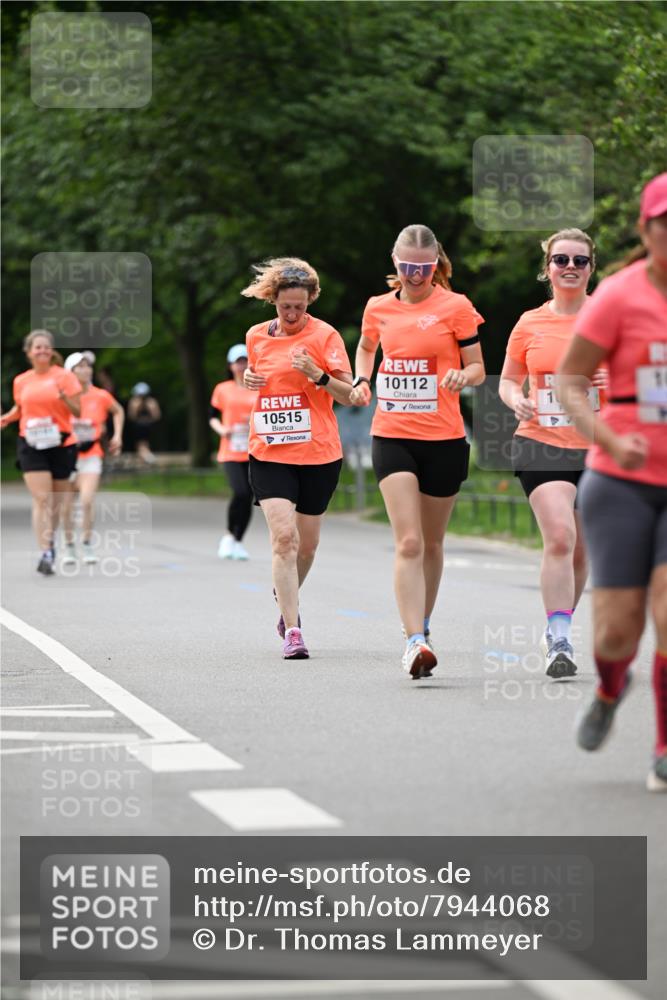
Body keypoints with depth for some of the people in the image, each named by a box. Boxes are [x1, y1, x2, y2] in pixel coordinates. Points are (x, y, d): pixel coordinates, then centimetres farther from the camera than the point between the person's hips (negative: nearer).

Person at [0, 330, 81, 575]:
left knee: (56, 500, 9)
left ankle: (49, 539, 36)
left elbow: (78, 411, -2)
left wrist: (64, 397, -21)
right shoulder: (21, 381, 8)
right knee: (41, 498, -13)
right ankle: (45, 554, -16)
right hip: (31, 445, 0)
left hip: (61, 444, 0)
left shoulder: (64, 376, 0)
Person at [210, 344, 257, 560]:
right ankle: (229, 536, 1)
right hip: (230, 452, -2)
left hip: (254, 452, 2)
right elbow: (213, 417, 12)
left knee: (248, 497, 0)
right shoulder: (223, 389, 6)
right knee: (240, 492, -20)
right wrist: (221, 429, -8)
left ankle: (238, 542, 14)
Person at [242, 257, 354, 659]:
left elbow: (348, 395, -5)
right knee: (283, 536, -15)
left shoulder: (325, 335, -5)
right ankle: (292, 630, -14)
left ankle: (288, 598, 41)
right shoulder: (257, 336, 6)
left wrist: (318, 375, -22)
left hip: (319, 455, -1)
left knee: (307, 544, 10)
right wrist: (249, 379, 2)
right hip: (270, 454, 1)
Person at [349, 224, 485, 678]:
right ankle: (415, 641, -21)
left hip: (443, 438, -1)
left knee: (431, 542, 12)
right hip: (392, 436, 1)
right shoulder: (379, 308, 7)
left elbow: (478, 368, 2)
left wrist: (462, 376, -20)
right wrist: (362, 381, 8)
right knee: (408, 542, -14)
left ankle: (422, 627, 32)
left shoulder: (455, 307, -2)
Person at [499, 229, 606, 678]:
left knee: (580, 550, 9)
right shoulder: (530, 324, 5)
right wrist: (516, 400, -6)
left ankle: (558, 631, 31)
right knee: (559, 536, -20)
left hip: (598, 449, 1)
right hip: (542, 444, -1)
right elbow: (508, 380, 17)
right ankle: (559, 642, -18)